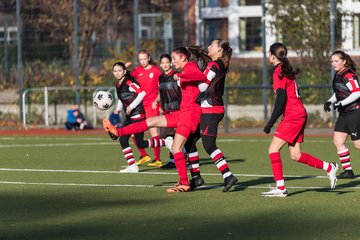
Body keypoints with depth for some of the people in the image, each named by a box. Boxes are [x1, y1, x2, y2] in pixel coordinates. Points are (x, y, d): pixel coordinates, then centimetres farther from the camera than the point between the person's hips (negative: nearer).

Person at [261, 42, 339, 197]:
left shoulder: (278, 72, -13)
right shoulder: (286, 70, 15)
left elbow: (281, 99, -19)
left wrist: (270, 124, -17)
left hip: (293, 117, -9)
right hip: (300, 115, 9)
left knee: (273, 150, -10)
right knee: (295, 155, 13)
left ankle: (280, 188, -12)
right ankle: (329, 168, 20)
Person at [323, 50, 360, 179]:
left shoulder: (349, 75, -16)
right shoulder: (338, 75, 12)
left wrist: (341, 103, -26)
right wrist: (329, 101, 9)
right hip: (344, 114, 9)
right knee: (337, 140, 1)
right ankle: (348, 170, 4)